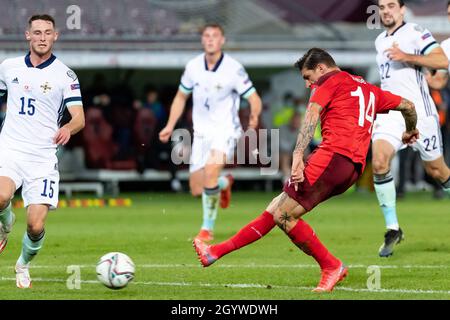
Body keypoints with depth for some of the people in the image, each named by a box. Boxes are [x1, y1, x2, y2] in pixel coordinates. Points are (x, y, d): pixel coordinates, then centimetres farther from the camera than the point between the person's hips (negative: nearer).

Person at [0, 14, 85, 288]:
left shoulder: (65, 75, -1)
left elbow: (80, 117, -8)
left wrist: (68, 129, -31)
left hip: (43, 157, -1)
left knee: (36, 226, -10)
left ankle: (24, 265, 24)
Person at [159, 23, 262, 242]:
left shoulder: (234, 69, -12)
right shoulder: (193, 66, 0)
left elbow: (254, 98, -11)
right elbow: (181, 97, 15)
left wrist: (254, 115, -32)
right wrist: (170, 125, 7)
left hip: (225, 130, -5)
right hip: (201, 132, 5)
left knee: (211, 170, -31)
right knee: (197, 190, 1)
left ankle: (207, 228, -16)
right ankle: (224, 184, 39)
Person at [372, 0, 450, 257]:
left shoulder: (416, 33, -6)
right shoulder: (380, 41, 17)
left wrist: (407, 57, -25)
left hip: (419, 112, -5)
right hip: (390, 114, 5)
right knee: (379, 161, -18)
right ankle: (393, 229, -13)